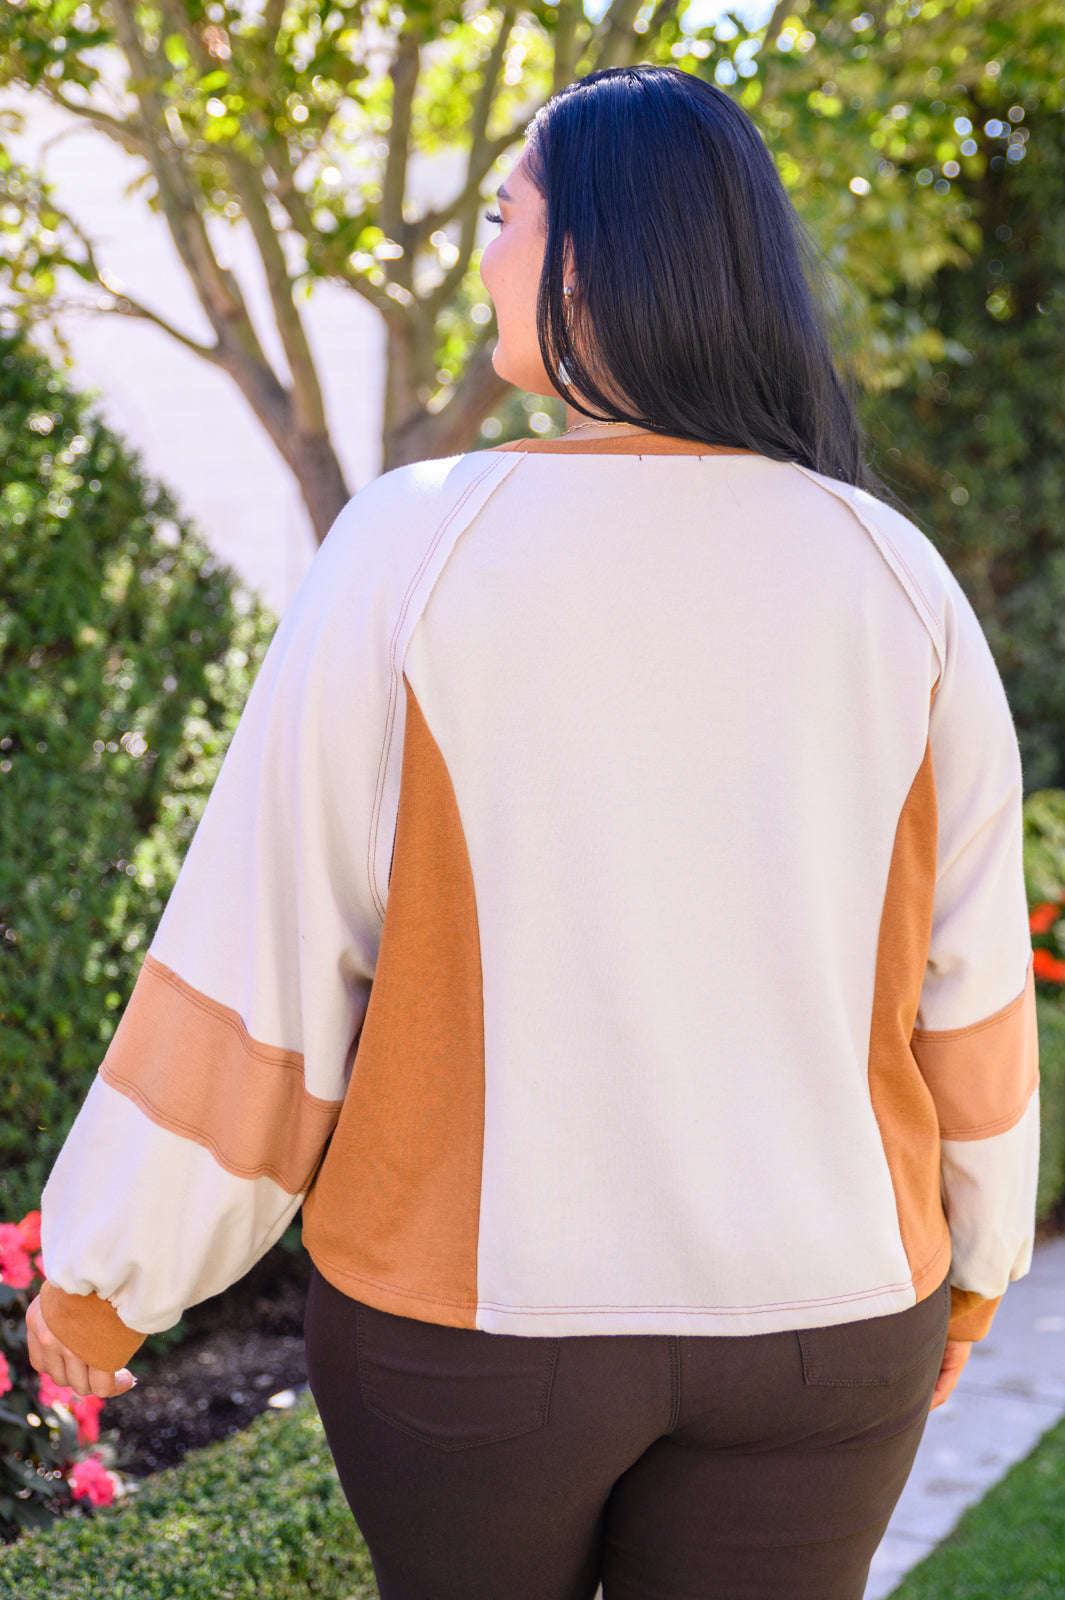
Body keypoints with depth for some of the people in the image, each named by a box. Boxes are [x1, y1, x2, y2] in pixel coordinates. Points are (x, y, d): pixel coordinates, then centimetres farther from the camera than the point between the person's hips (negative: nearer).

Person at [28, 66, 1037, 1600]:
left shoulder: (413, 553, -15)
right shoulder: (894, 583, -7)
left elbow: (265, 949, -12)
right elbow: (966, 982, 1)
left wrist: (107, 1262, 1)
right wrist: (969, 1251, 17)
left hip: (470, 1288, -1)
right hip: (806, 1321, 2)